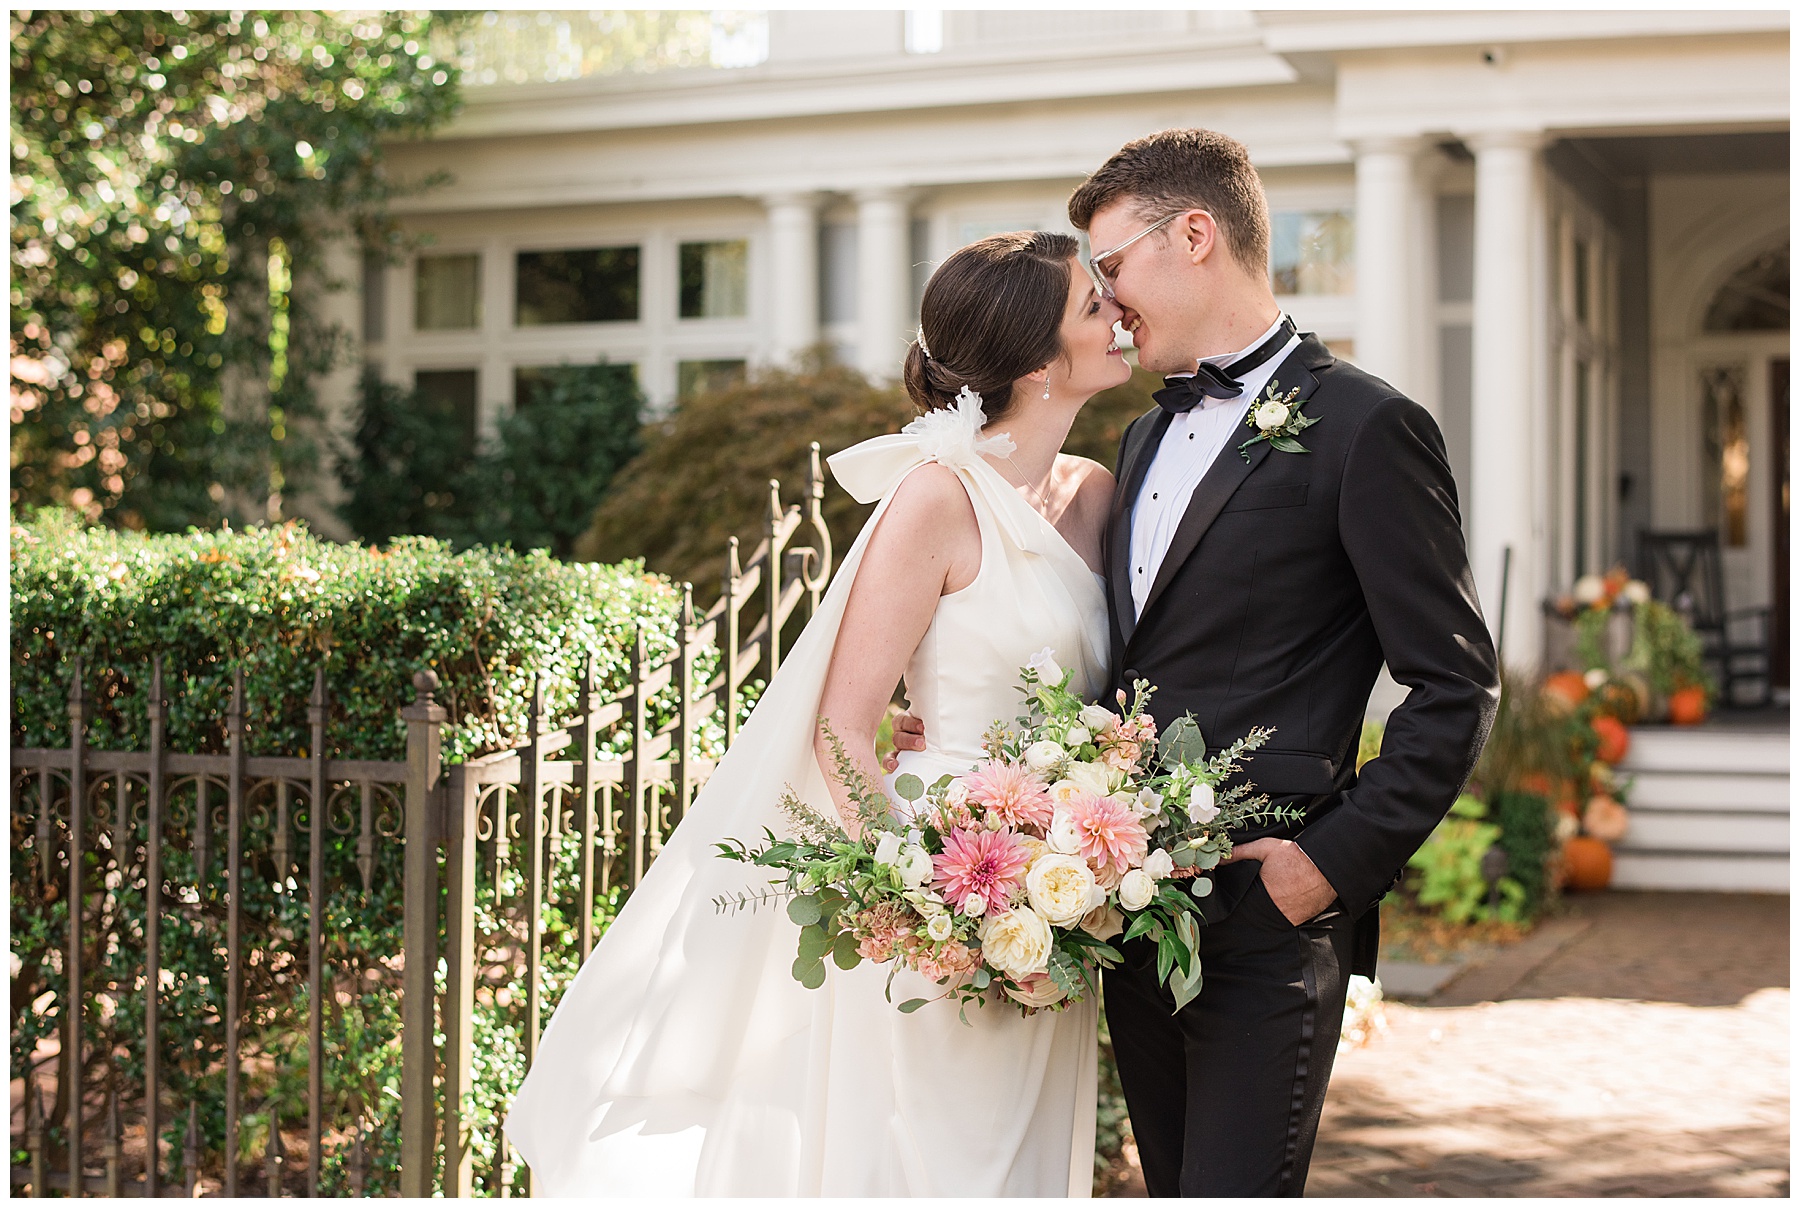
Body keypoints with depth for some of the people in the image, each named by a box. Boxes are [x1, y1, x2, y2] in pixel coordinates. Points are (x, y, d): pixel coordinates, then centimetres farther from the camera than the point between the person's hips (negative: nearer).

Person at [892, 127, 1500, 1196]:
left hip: (1266, 922, -8)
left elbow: (1458, 688, -9)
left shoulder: (1366, 428, -8)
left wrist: (1338, 860, -15)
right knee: (1172, 1186, 16)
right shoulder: (1148, 437, 17)